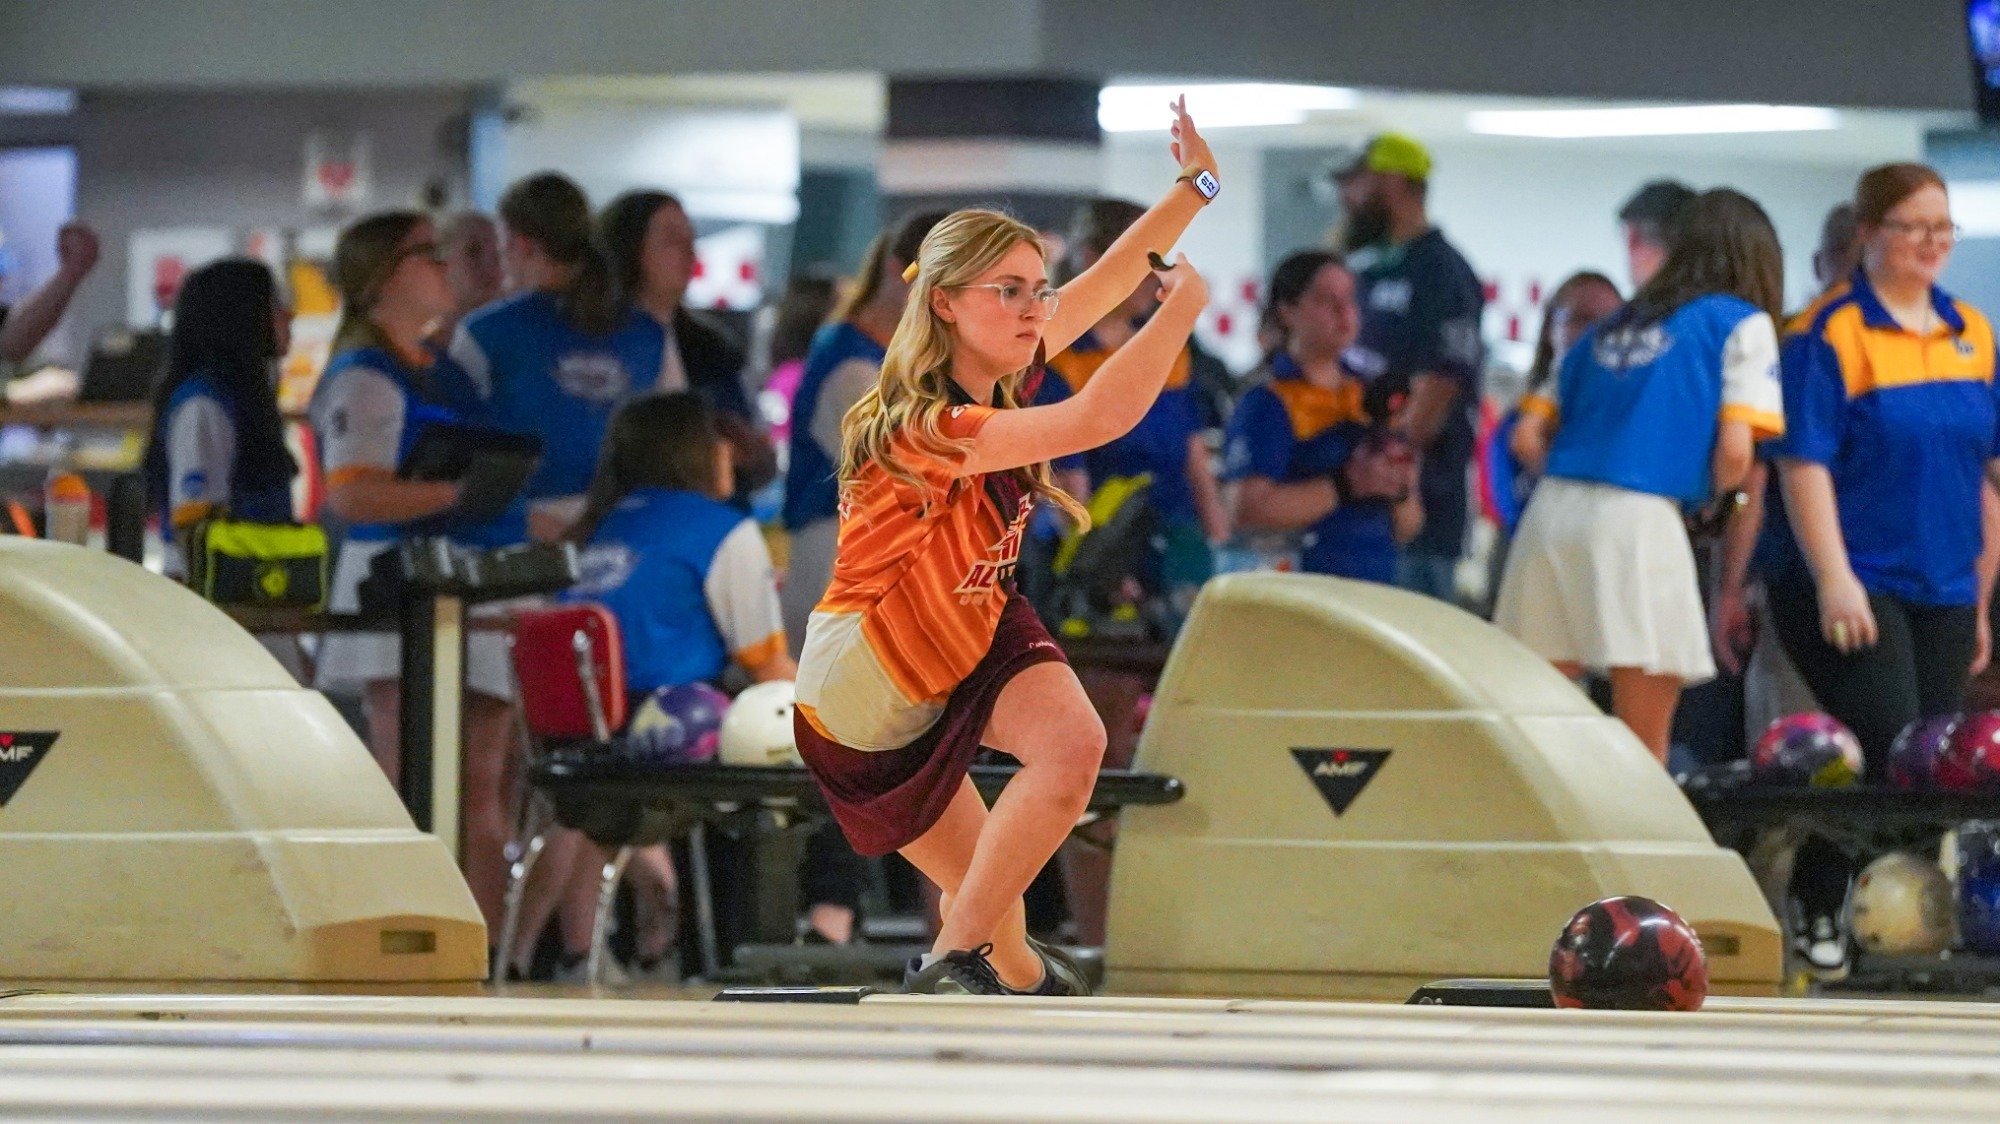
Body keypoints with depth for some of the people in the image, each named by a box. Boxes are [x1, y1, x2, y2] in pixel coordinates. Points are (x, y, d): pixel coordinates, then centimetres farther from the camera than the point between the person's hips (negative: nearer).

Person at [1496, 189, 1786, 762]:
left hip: (1552, 511, 5)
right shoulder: (1744, 324, 7)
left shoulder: (1612, 328, 24)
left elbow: (1528, 437, 17)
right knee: (1644, 745, 2)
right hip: (1637, 520, -5)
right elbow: (1734, 451, -4)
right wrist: (1710, 501, 14)